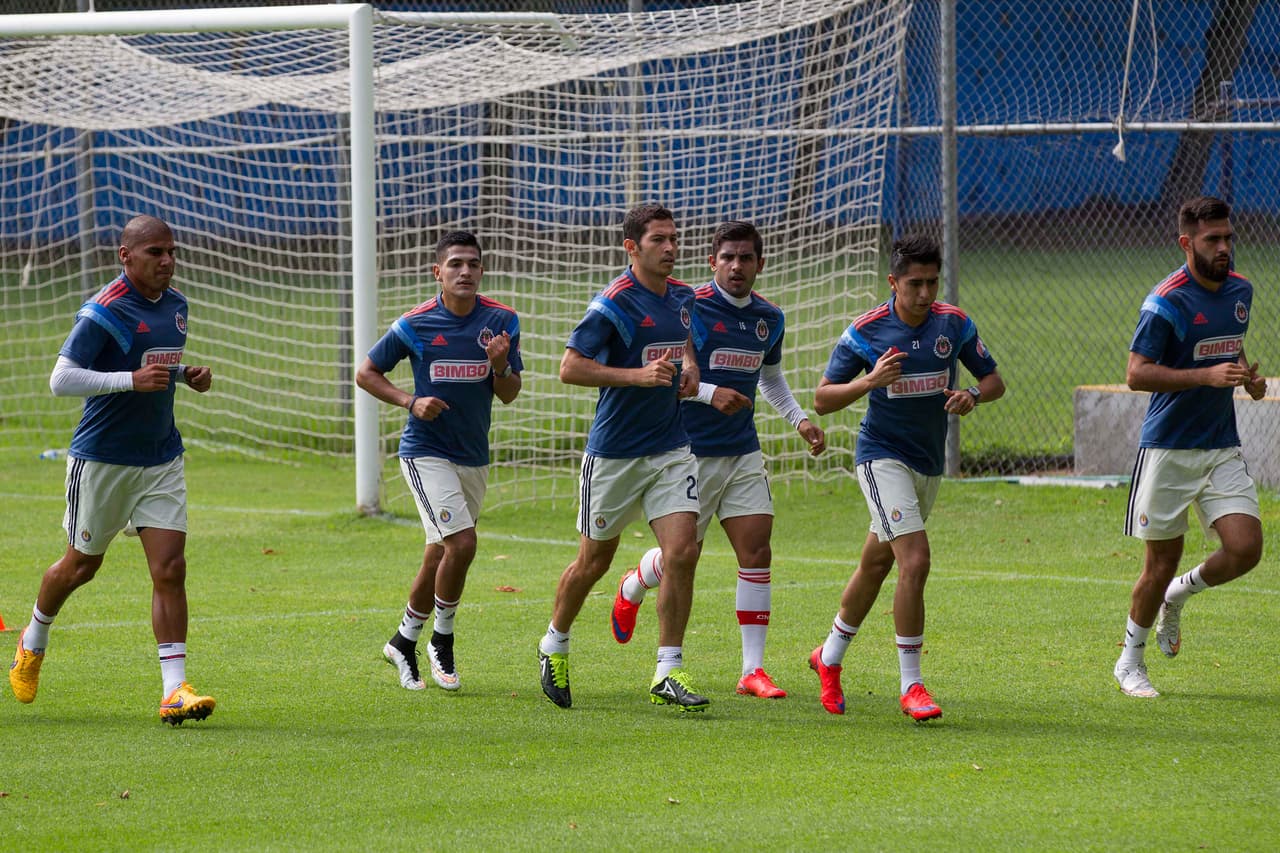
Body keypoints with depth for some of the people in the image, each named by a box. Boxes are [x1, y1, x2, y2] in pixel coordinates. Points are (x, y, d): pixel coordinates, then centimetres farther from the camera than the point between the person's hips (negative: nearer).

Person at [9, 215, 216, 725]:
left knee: (170, 568, -7)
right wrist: (132, 380, -29)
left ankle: (174, 690, -9)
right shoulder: (103, 313, -17)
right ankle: (33, 641, 40)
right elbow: (61, 379, -22)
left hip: (161, 459, 5)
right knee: (82, 564, 12)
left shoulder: (175, 305, 7)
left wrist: (187, 375, 4)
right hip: (102, 458, -5)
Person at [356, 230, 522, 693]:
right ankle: (442, 639, 0)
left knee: (440, 557, 12)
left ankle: (404, 640, 30)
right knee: (461, 542, -19)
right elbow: (366, 372, 2)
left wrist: (500, 366, -19)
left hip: (474, 456, 4)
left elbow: (508, 394, 3)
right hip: (426, 451, -4)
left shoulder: (502, 321, -1)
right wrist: (410, 402, -13)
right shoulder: (415, 325, -9)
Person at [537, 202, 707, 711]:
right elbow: (570, 367, -18)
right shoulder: (614, 304, -15)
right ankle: (554, 645, 34)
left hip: (670, 449, 5)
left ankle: (667, 674, -6)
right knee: (594, 563, 8)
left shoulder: (681, 297, 7)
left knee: (682, 553, -10)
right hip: (614, 453, -5)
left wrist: (688, 365, 6)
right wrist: (637, 374, -26)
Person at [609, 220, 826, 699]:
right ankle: (632, 589, 41)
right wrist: (709, 394, -22)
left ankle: (753, 669, -3)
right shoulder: (690, 309, -12)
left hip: (743, 453, 5)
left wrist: (799, 418, 14)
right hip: (692, 452, -5)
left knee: (756, 555, -6)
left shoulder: (769, 318, 9)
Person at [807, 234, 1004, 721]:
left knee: (876, 564, 19)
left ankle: (830, 657, 39)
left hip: (929, 462, 5)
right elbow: (822, 399, -8)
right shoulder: (866, 331, -13)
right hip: (884, 457, -5)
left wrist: (973, 396, -18)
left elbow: (994, 380, 6)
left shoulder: (954, 324, -3)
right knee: (915, 561, -20)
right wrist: (870, 381, -26)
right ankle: (910, 685, -13)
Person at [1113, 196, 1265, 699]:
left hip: (1223, 449, 5)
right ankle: (1130, 662, 22)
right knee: (1162, 561, 1)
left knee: (1246, 549, -9)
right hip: (1168, 448, -5)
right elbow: (1137, 374, -18)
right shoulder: (1167, 302, -14)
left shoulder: (1240, 291, 8)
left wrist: (1247, 377, 5)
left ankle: (1177, 597, 21)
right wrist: (1208, 376, -25)